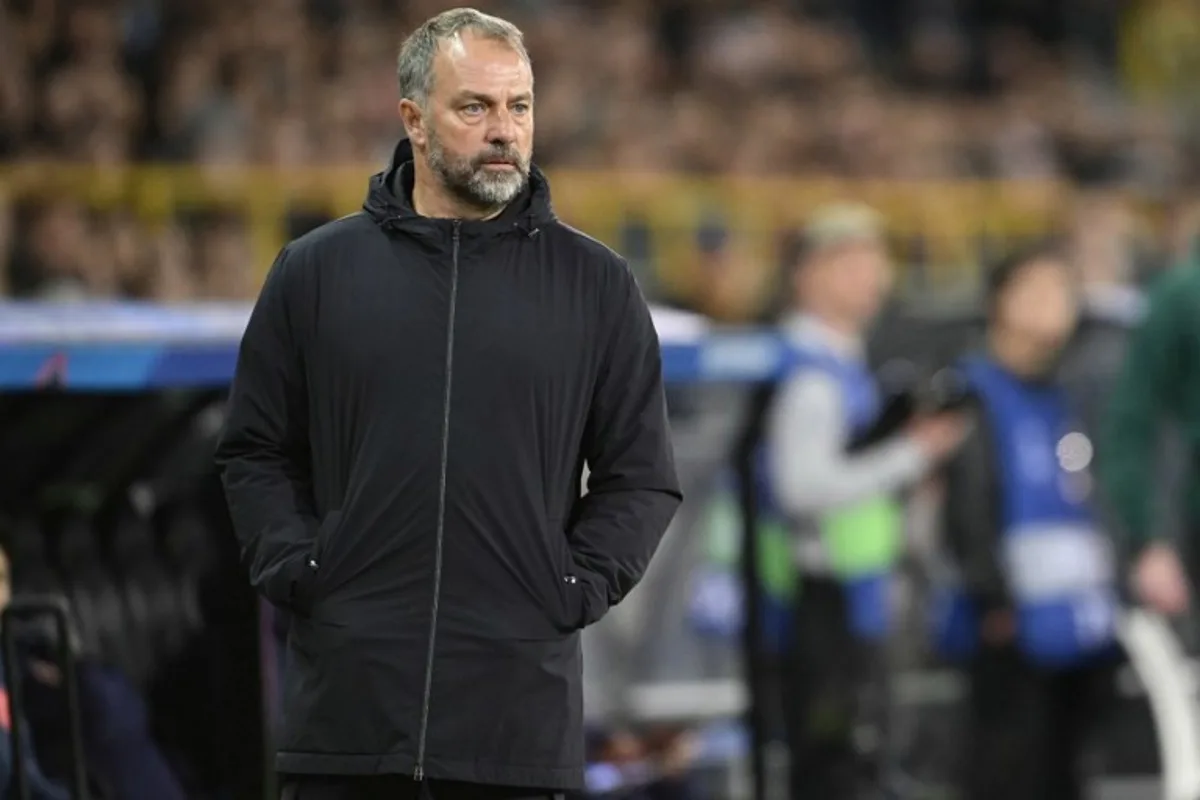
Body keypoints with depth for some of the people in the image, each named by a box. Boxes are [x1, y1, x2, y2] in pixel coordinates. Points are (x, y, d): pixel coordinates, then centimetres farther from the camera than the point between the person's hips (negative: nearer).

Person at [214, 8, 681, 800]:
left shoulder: (596, 284, 7)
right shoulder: (317, 271, 8)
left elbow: (643, 479, 9)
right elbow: (256, 452, 12)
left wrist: (577, 589, -2)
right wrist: (297, 571, -1)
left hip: (520, 712, 0)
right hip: (348, 698, 0)